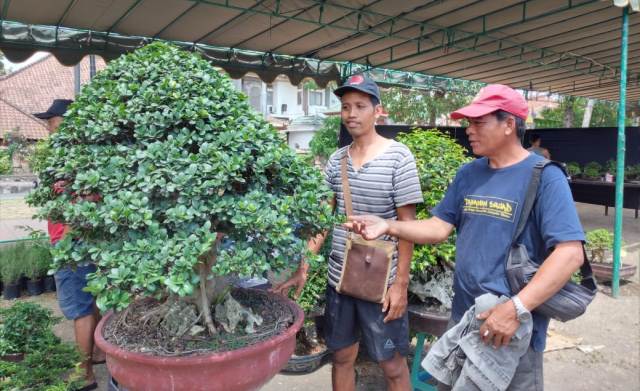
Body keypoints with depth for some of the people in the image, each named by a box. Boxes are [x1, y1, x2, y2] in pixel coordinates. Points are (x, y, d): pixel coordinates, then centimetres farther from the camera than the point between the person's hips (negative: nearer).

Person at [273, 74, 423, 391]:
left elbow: (407, 223, -10)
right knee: (342, 357, 18)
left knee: (393, 365, 11)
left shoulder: (398, 157, -10)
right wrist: (302, 267, 1)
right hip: (338, 279, 5)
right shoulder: (336, 159, 3)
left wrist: (400, 283, -12)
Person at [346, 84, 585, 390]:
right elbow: (439, 228, 5)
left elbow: (570, 253, -21)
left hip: (516, 325, -6)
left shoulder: (544, 176, -14)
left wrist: (517, 309, -28)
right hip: (463, 316, 6)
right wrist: (388, 226, -10)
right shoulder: (468, 174, 5)